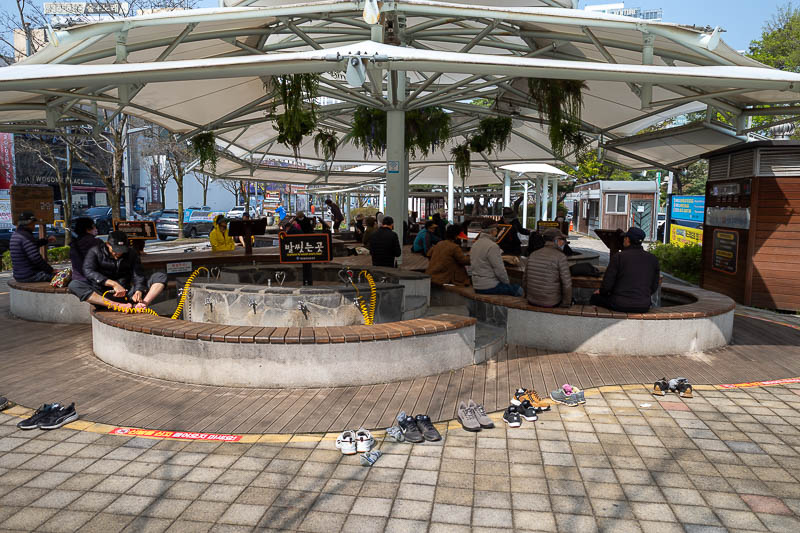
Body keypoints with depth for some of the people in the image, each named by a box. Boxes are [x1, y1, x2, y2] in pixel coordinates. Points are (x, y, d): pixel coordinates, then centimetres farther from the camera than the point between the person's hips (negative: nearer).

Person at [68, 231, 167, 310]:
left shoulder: (131, 254, 11)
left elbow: (138, 276, 0)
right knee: (74, 284, -29)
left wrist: (138, 291, -25)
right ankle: (117, 306, -44)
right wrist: (114, 284, -27)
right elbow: (88, 271, -13)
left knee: (161, 276, -13)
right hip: (104, 296, -2)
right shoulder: (95, 252, 4)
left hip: (127, 293, 2)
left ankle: (143, 304, -42)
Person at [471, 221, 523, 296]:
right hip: (489, 287, -9)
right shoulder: (492, 246, -19)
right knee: (518, 289, 4)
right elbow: (499, 270, -21)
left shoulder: (475, 244, 9)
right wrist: (507, 282, -3)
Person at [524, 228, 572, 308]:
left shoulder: (533, 255, 3)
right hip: (552, 304, -5)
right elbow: (567, 284, -16)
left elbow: (525, 279, 9)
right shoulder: (560, 257, -13)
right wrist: (566, 304, -4)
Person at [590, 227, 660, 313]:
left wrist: (601, 292, 13)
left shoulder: (618, 256, -10)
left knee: (595, 297, 23)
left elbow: (607, 285, -9)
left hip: (620, 305, -4)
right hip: (643, 307, 5)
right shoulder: (653, 259, 2)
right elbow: (654, 287, 8)